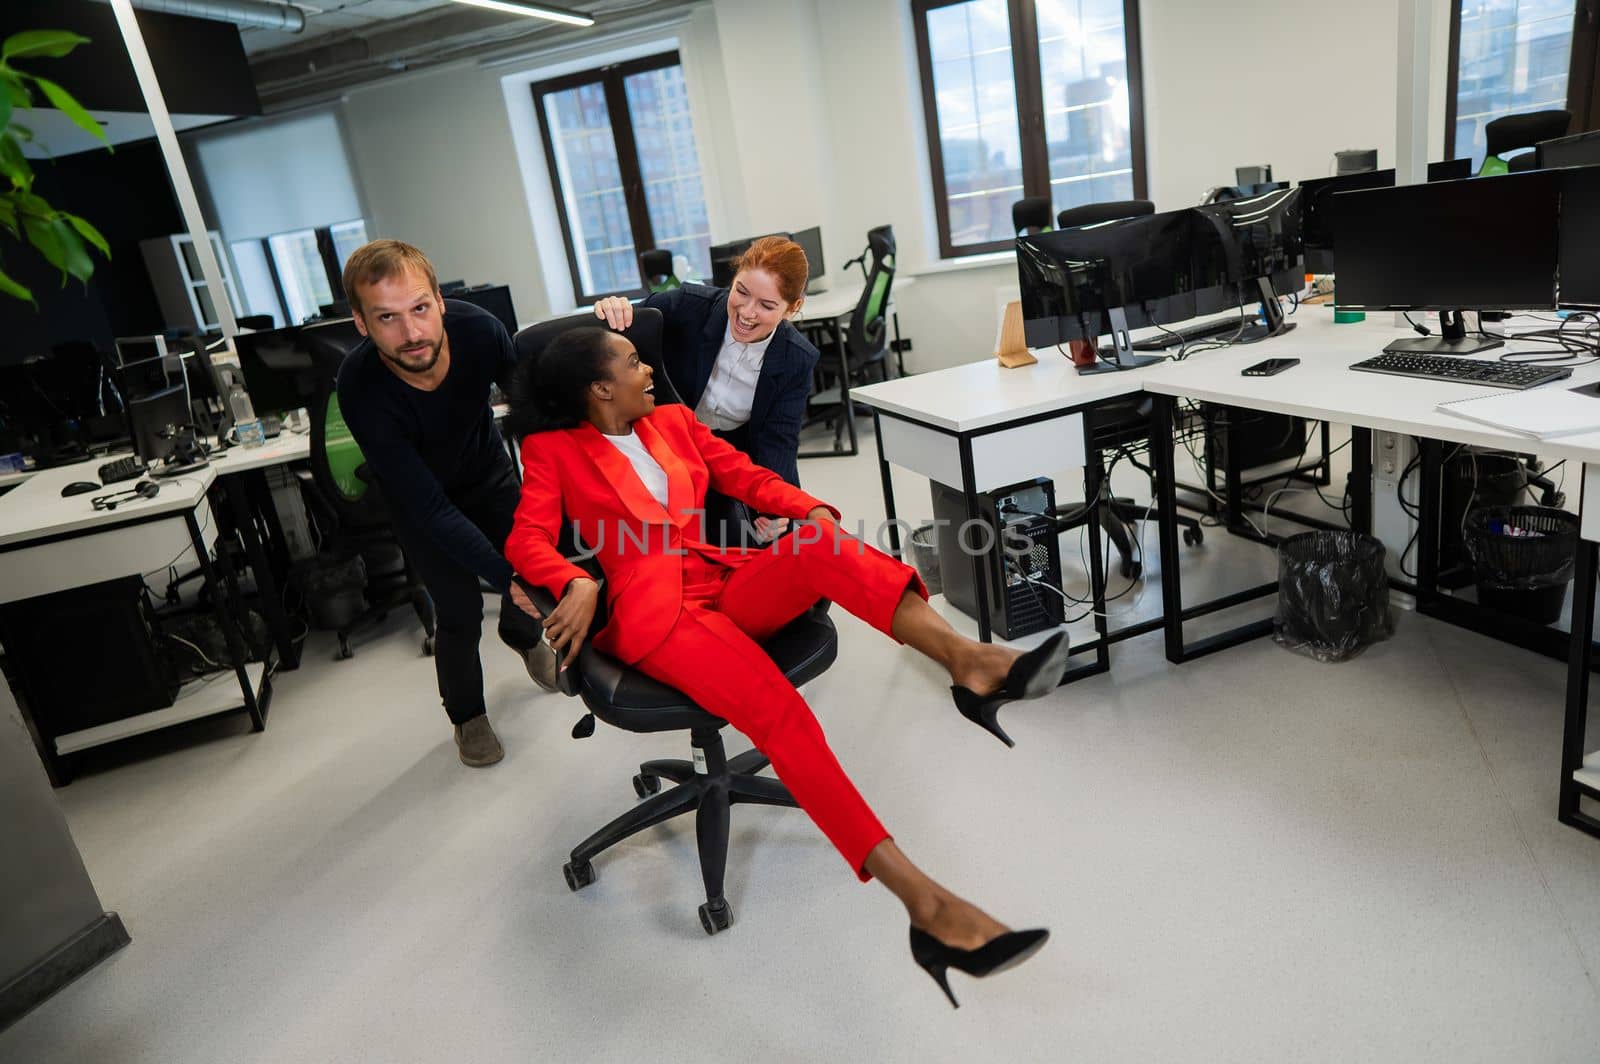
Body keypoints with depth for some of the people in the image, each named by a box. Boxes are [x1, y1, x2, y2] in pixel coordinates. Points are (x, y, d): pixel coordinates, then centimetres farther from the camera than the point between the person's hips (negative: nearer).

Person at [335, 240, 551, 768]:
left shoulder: (477, 328, -31)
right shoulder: (362, 390, -37)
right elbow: (430, 507, -34)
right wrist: (504, 576, -38)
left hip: (488, 471, 3)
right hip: (422, 498, -3)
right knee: (460, 613, -3)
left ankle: (523, 636, 48)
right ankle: (467, 714, 28)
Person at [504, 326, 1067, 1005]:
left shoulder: (673, 420, 23)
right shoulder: (553, 450, 10)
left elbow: (746, 477, 18)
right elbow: (527, 539, -2)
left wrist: (815, 512, -2)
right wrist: (576, 584, -25)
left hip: (731, 587, 5)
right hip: (654, 612, -5)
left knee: (820, 545, -28)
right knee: (779, 710, -31)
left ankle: (972, 664, -43)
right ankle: (926, 905, -39)